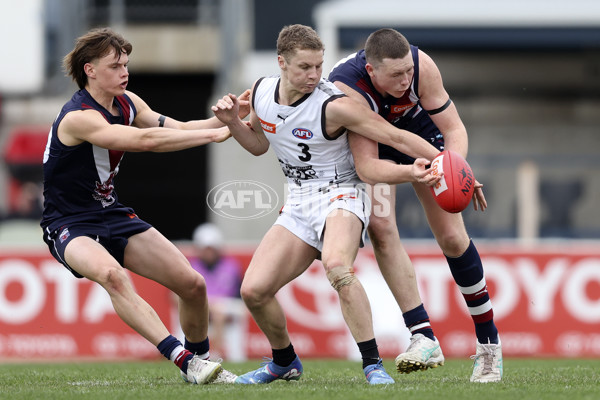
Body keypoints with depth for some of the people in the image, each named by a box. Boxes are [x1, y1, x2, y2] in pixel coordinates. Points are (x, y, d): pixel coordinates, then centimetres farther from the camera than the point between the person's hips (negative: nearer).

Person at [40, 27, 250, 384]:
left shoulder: (126, 103, 4)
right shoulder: (78, 118, -24)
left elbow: (178, 129, 7)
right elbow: (144, 140, -33)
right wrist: (212, 134, -31)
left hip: (113, 214, 8)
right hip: (70, 226, -8)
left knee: (192, 283, -1)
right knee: (111, 273, -39)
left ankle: (200, 357, 25)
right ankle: (184, 359, -45)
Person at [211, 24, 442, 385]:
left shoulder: (333, 105, -19)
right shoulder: (262, 92, 0)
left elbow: (397, 138, -18)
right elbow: (259, 143, 20)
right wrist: (232, 122, 1)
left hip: (340, 195, -6)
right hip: (299, 203, 6)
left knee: (336, 266, -38)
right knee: (254, 290, -5)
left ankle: (373, 365, -33)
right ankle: (285, 362, 23)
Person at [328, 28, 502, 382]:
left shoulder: (422, 65, -33)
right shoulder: (348, 87, -40)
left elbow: (454, 128, -25)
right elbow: (366, 166, -42)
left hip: (419, 130, 2)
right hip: (372, 144, -2)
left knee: (452, 237, -3)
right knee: (380, 228, -23)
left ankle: (489, 342, 10)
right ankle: (424, 337, -23)